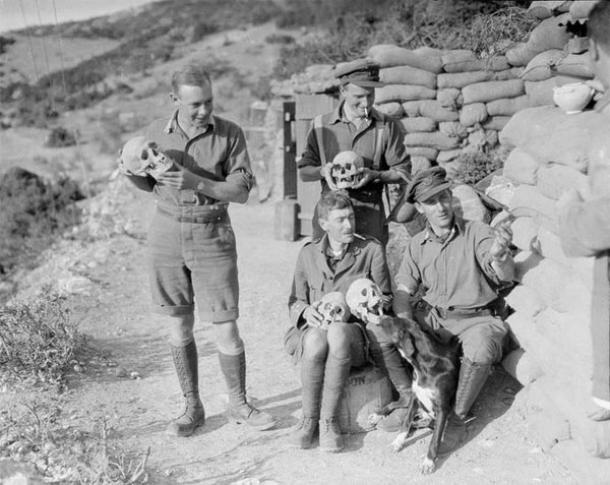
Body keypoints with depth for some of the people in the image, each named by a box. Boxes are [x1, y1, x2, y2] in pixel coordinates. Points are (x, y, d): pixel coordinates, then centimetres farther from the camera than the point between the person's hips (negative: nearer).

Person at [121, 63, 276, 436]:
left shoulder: (230, 133, -5)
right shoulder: (157, 132, 3)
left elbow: (242, 192, -6)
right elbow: (151, 185, 15)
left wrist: (197, 183, -20)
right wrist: (132, 174, -7)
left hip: (213, 237, -2)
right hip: (166, 234, 3)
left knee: (226, 329, 0)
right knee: (179, 329, 8)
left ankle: (239, 404, 21)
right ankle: (193, 407, 24)